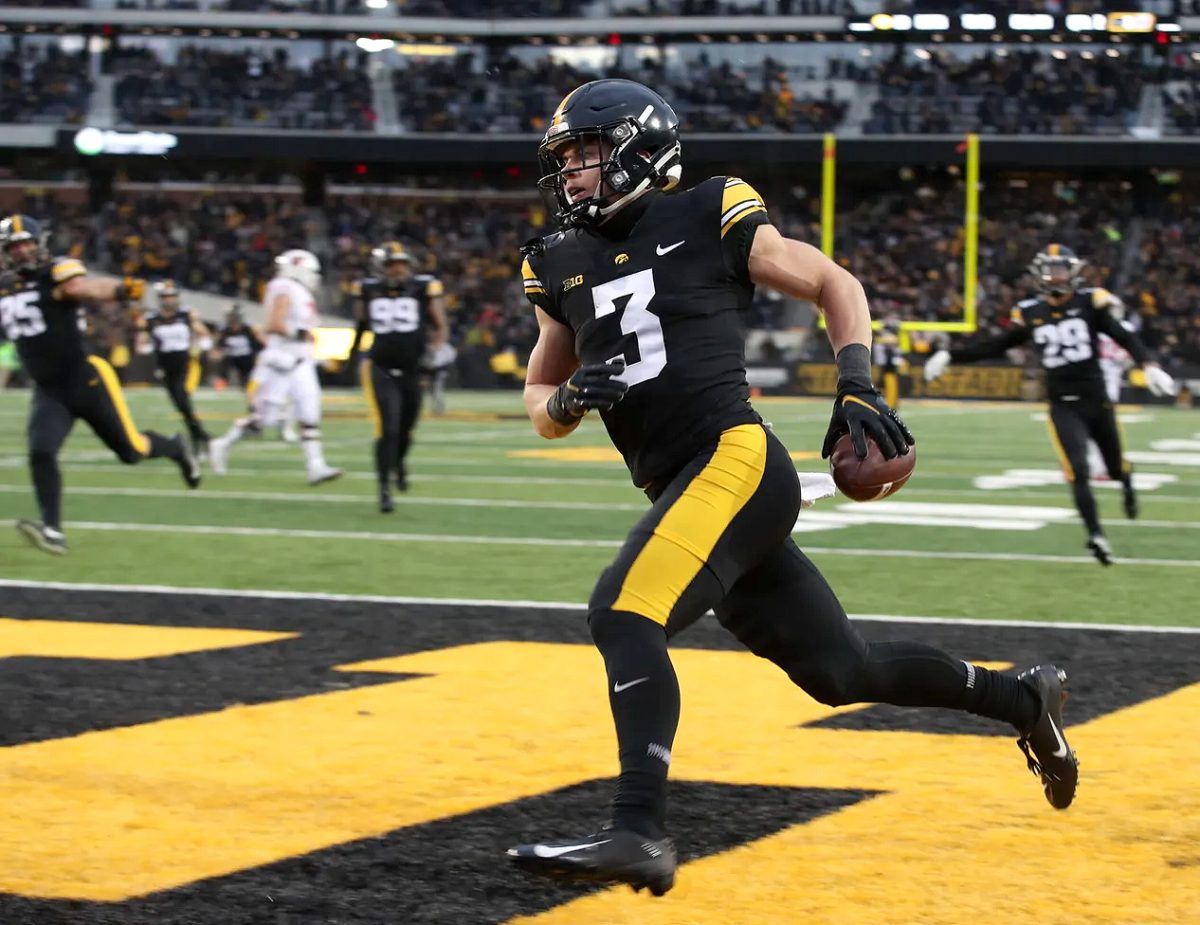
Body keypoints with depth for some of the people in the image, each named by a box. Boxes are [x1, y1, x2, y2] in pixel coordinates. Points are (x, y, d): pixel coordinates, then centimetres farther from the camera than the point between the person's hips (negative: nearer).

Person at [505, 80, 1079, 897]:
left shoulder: (710, 219, 0)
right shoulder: (562, 266, 16)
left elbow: (835, 283, 7)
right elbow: (540, 403, 22)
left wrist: (858, 386, -6)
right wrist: (565, 402, -1)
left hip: (734, 460, -7)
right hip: (683, 492, 7)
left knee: (624, 614, -27)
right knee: (840, 671, 14)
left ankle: (641, 833, -33)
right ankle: (1022, 698, 33)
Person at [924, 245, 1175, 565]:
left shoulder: (1089, 303, -5)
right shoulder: (1031, 313, 1)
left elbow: (1125, 337, -10)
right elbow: (995, 346, 10)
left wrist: (1148, 365, -26)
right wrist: (950, 356, 5)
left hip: (1096, 401, 0)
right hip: (1063, 406, 0)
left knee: (1115, 467, 16)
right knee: (1078, 471, -18)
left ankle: (1127, 484, 52)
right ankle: (1096, 535, -15)